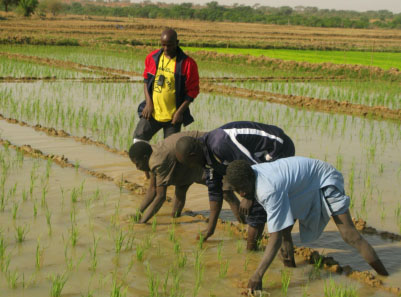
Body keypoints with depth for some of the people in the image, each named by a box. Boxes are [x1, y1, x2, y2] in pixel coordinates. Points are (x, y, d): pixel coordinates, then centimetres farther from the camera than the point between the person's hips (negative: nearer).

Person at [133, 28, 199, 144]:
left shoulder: (187, 63, -12)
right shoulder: (153, 58, 0)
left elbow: (192, 91, -9)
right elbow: (146, 81, 9)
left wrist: (180, 111, -14)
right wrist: (148, 103, -2)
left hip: (173, 116, -3)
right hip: (152, 112, 3)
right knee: (138, 140, 0)